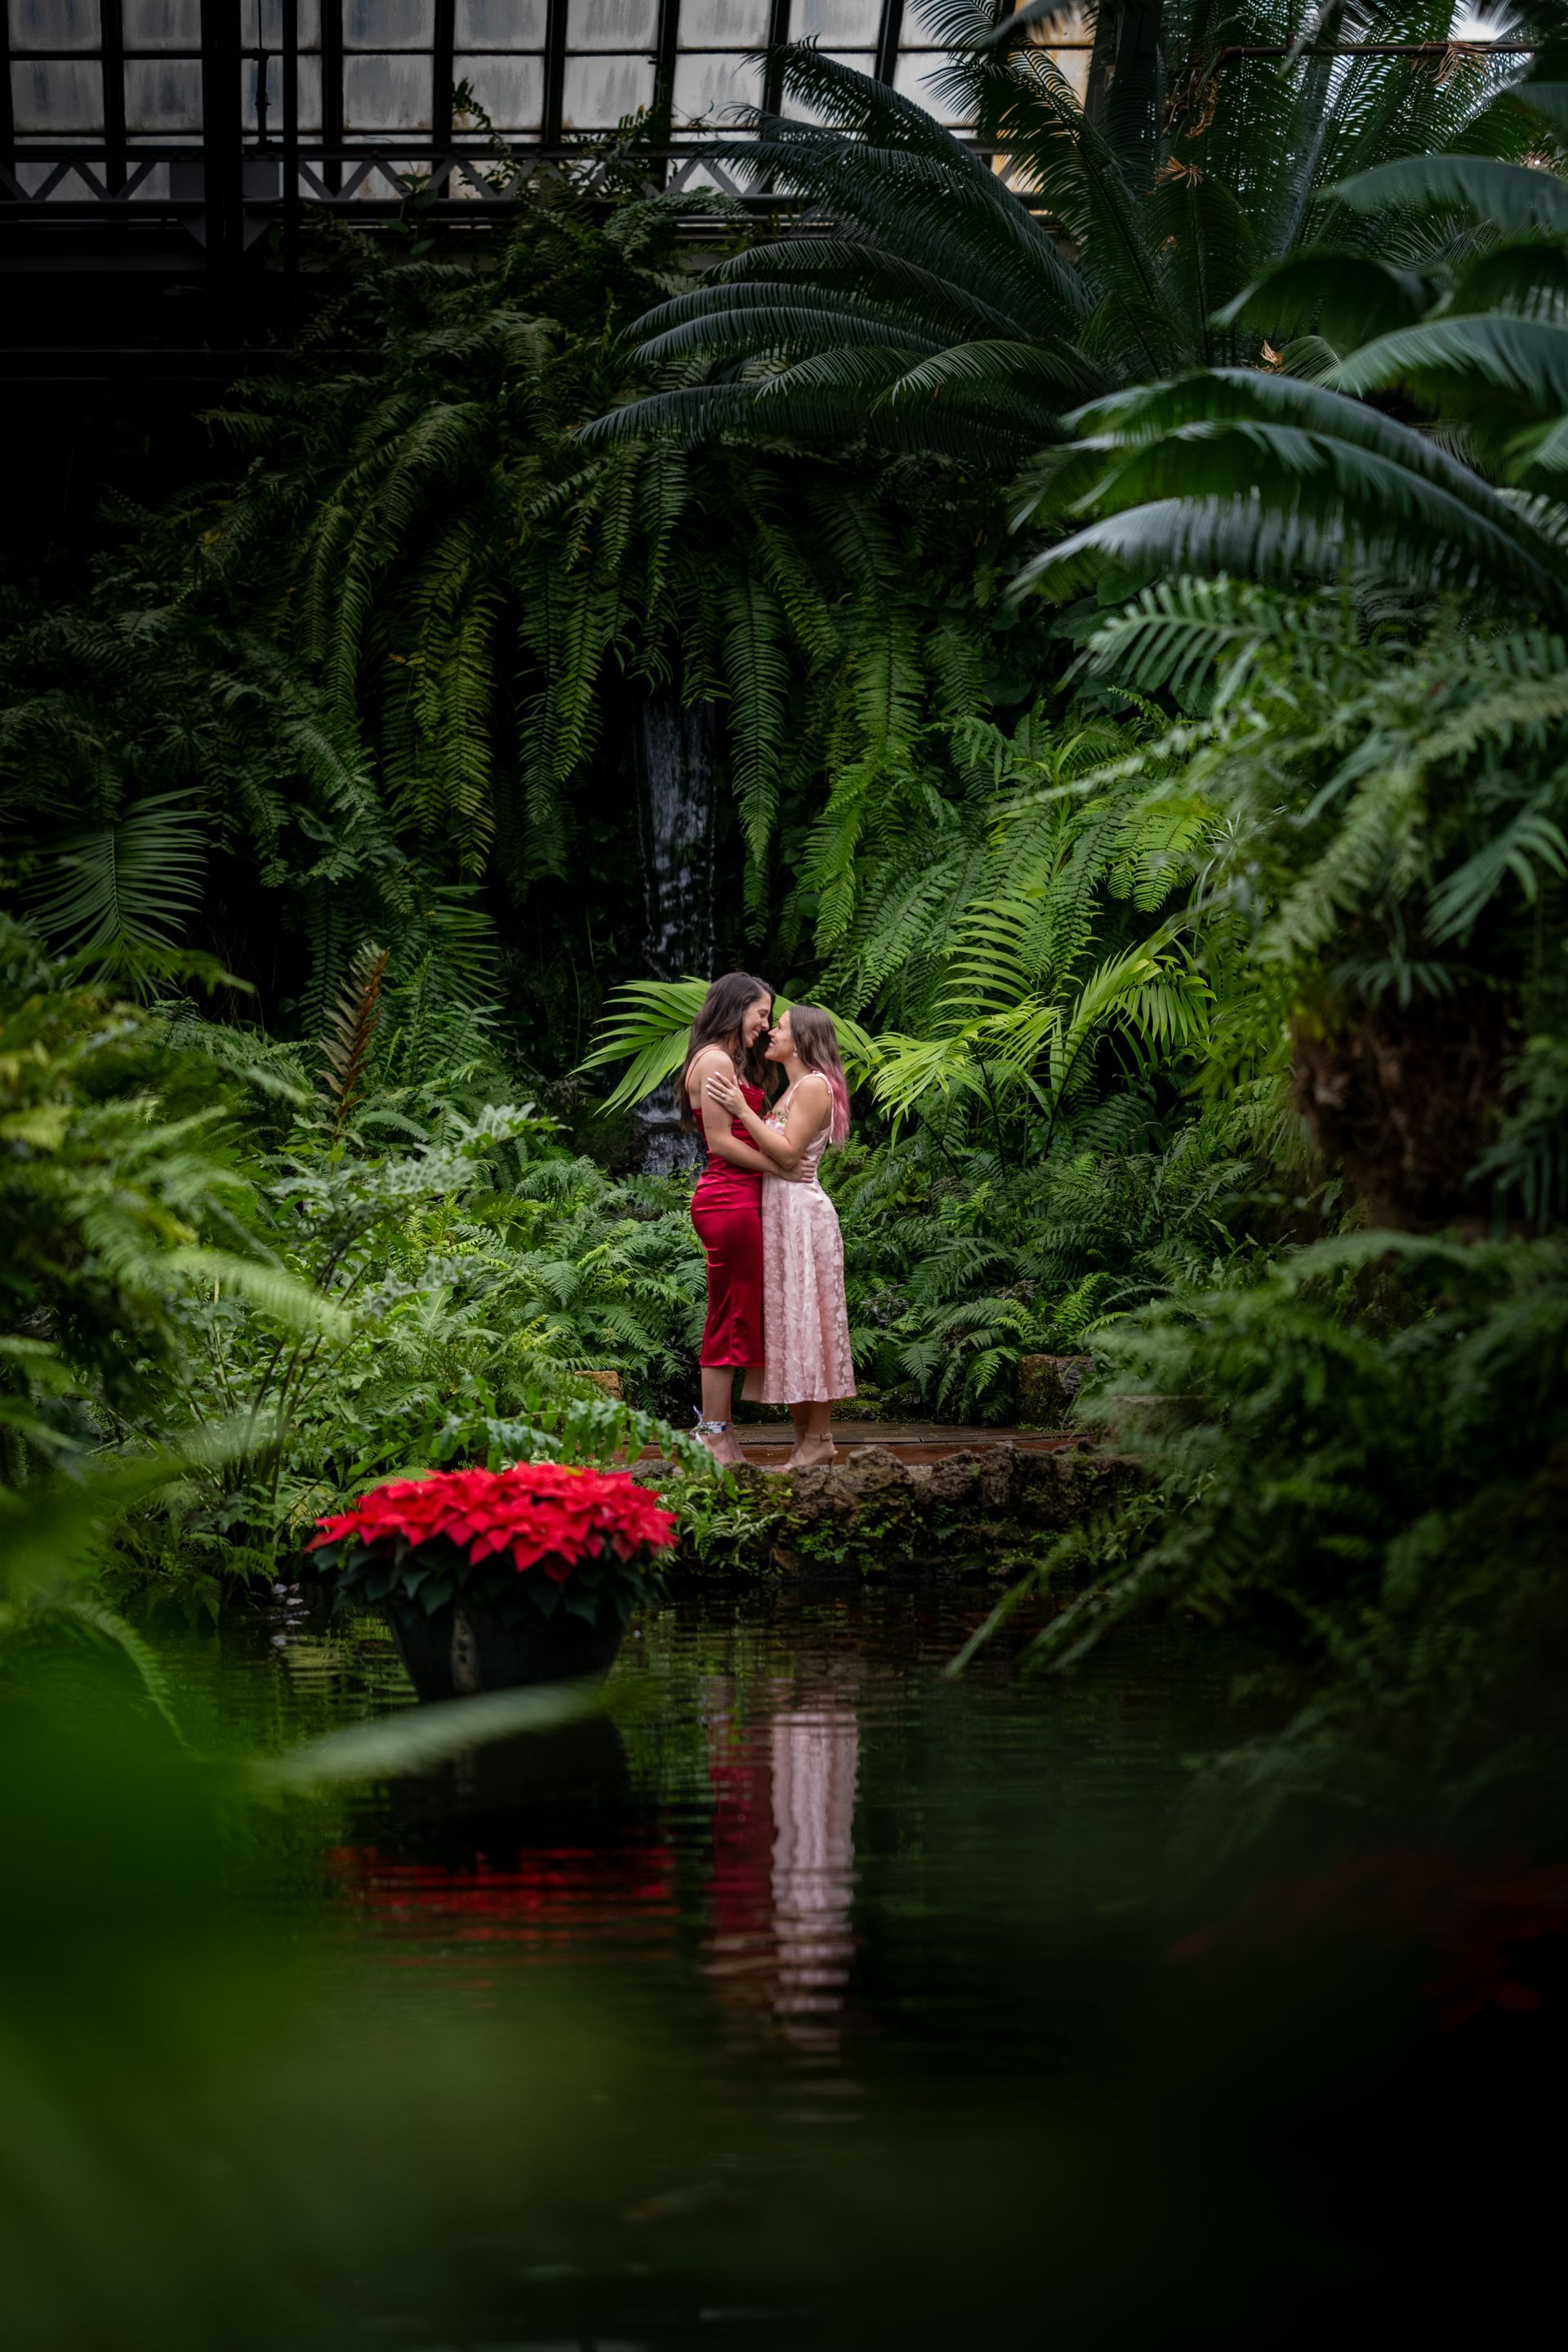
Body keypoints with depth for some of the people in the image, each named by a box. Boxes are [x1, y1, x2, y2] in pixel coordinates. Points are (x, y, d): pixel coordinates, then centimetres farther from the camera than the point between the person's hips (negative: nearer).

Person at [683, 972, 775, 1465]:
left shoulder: (732, 1063, 22)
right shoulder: (715, 1060, -9)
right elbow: (719, 1141, -15)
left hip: (739, 1199, 10)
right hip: (730, 1199, -10)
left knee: (732, 1319, 11)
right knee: (732, 1317, -7)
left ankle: (717, 1430, 14)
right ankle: (714, 1437, -3)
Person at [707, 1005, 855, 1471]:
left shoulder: (814, 1085, -10)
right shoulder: (794, 1088, 19)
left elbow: (787, 1154, -18)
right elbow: (773, 1154, 11)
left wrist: (742, 1110, -18)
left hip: (800, 1212, -10)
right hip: (779, 1210, 10)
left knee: (804, 1324, -8)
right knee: (788, 1326, 8)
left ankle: (818, 1438, -5)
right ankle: (805, 1440, 10)